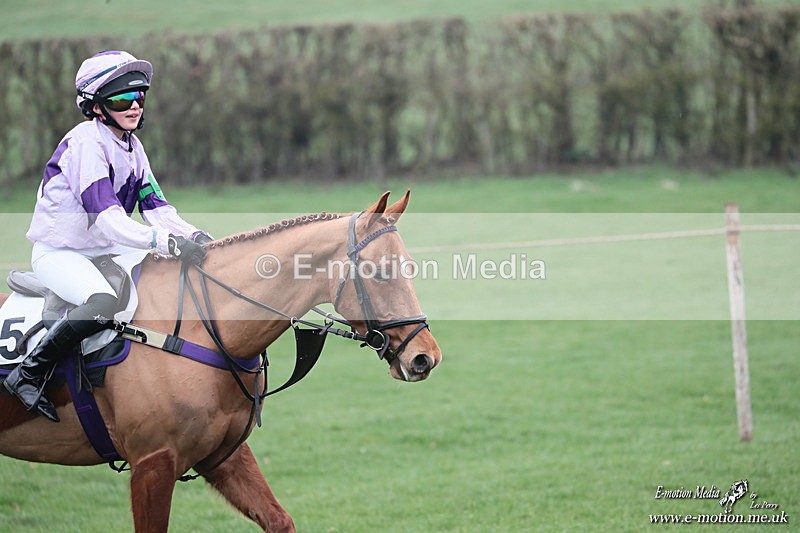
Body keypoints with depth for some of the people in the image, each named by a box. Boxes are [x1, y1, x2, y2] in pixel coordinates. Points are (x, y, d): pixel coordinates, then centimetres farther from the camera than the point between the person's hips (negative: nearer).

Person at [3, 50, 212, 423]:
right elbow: (108, 219, -32)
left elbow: (155, 207, 1)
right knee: (102, 304, -35)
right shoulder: (86, 143, -22)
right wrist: (168, 242, -42)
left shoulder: (132, 146, 6)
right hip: (58, 252, -9)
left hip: (103, 249, 9)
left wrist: (193, 237, -18)